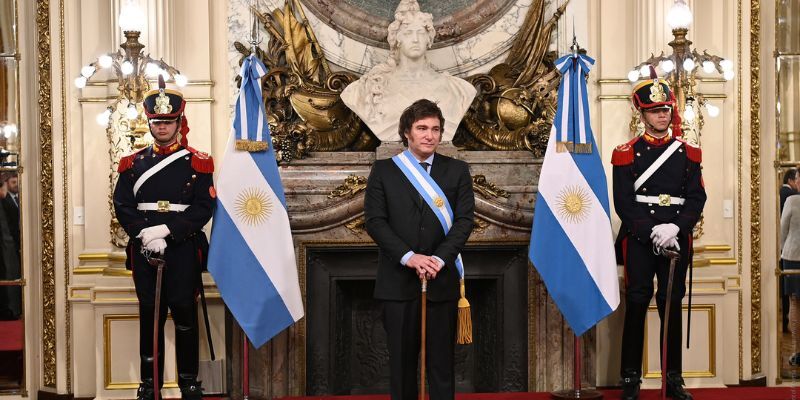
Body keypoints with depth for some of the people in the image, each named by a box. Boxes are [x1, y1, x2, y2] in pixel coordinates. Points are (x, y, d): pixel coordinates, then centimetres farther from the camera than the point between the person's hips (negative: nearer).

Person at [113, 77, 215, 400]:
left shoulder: (198, 163, 2)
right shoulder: (133, 164, 9)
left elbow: (203, 208, -6)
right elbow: (123, 207, 1)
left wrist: (166, 230, -17)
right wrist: (146, 234, -15)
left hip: (183, 249, -2)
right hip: (144, 251, 2)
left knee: (185, 313, 1)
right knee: (149, 315, 6)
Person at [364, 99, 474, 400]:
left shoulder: (457, 171, 8)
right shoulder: (383, 171, 6)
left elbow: (465, 219, 1)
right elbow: (375, 220, -2)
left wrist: (440, 258, -14)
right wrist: (408, 256, -15)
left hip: (442, 280, 0)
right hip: (398, 281, 0)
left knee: (441, 361, 3)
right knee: (401, 361, 6)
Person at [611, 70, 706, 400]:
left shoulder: (687, 153, 9)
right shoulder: (627, 154, 2)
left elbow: (697, 197, 3)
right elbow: (623, 202, -4)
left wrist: (675, 228, -13)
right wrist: (651, 232, -14)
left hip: (677, 240, 2)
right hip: (638, 240, -2)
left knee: (672, 307, 6)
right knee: (636, 307, 0)